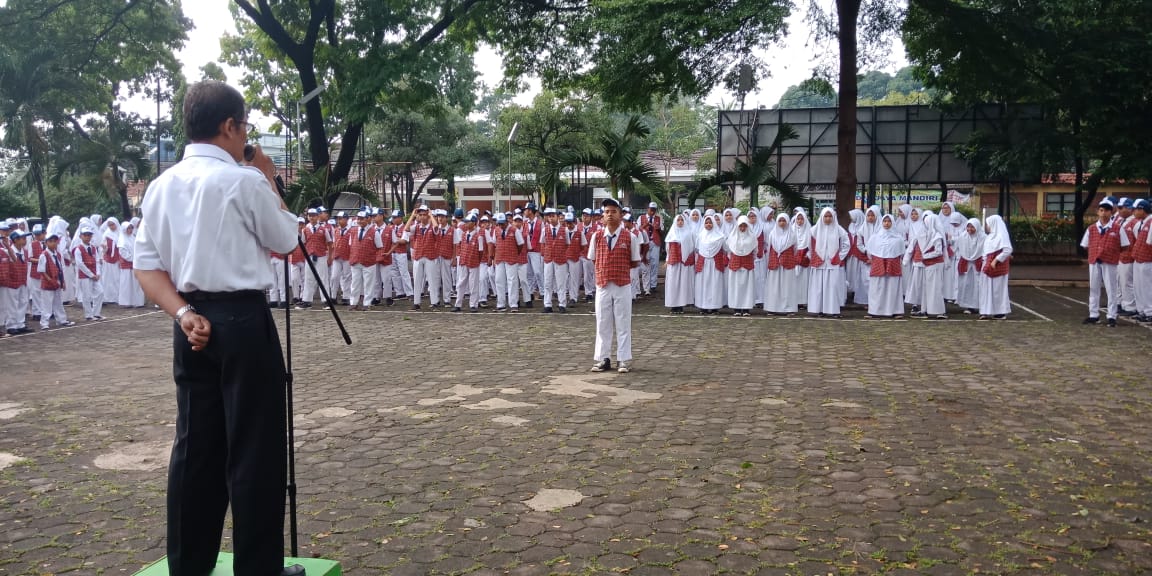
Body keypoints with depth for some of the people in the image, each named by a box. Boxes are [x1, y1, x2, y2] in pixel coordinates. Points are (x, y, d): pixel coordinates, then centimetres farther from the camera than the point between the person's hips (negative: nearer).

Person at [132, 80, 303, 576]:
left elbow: (146, 265, 6)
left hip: (193, 325, 7)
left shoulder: (161, 186, 9)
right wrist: (269, 183, 11)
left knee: (195, 444, 13)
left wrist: (183, 313, -2)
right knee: (254, 448, 1)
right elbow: (286, 241, 2)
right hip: (243, 321, -7)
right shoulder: (243, 181, -11)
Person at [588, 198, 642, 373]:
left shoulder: (629, 237, -4)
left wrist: (620, 268, -2)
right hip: (602, 285, 2)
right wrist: (605, 270, 3)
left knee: (623, 323, 4)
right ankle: (603, 359, 17)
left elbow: (635, 262, 4)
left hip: (622, 285, -2)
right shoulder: (597, 236, 2)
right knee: (603, 323, 8)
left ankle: (624, 360, 10)